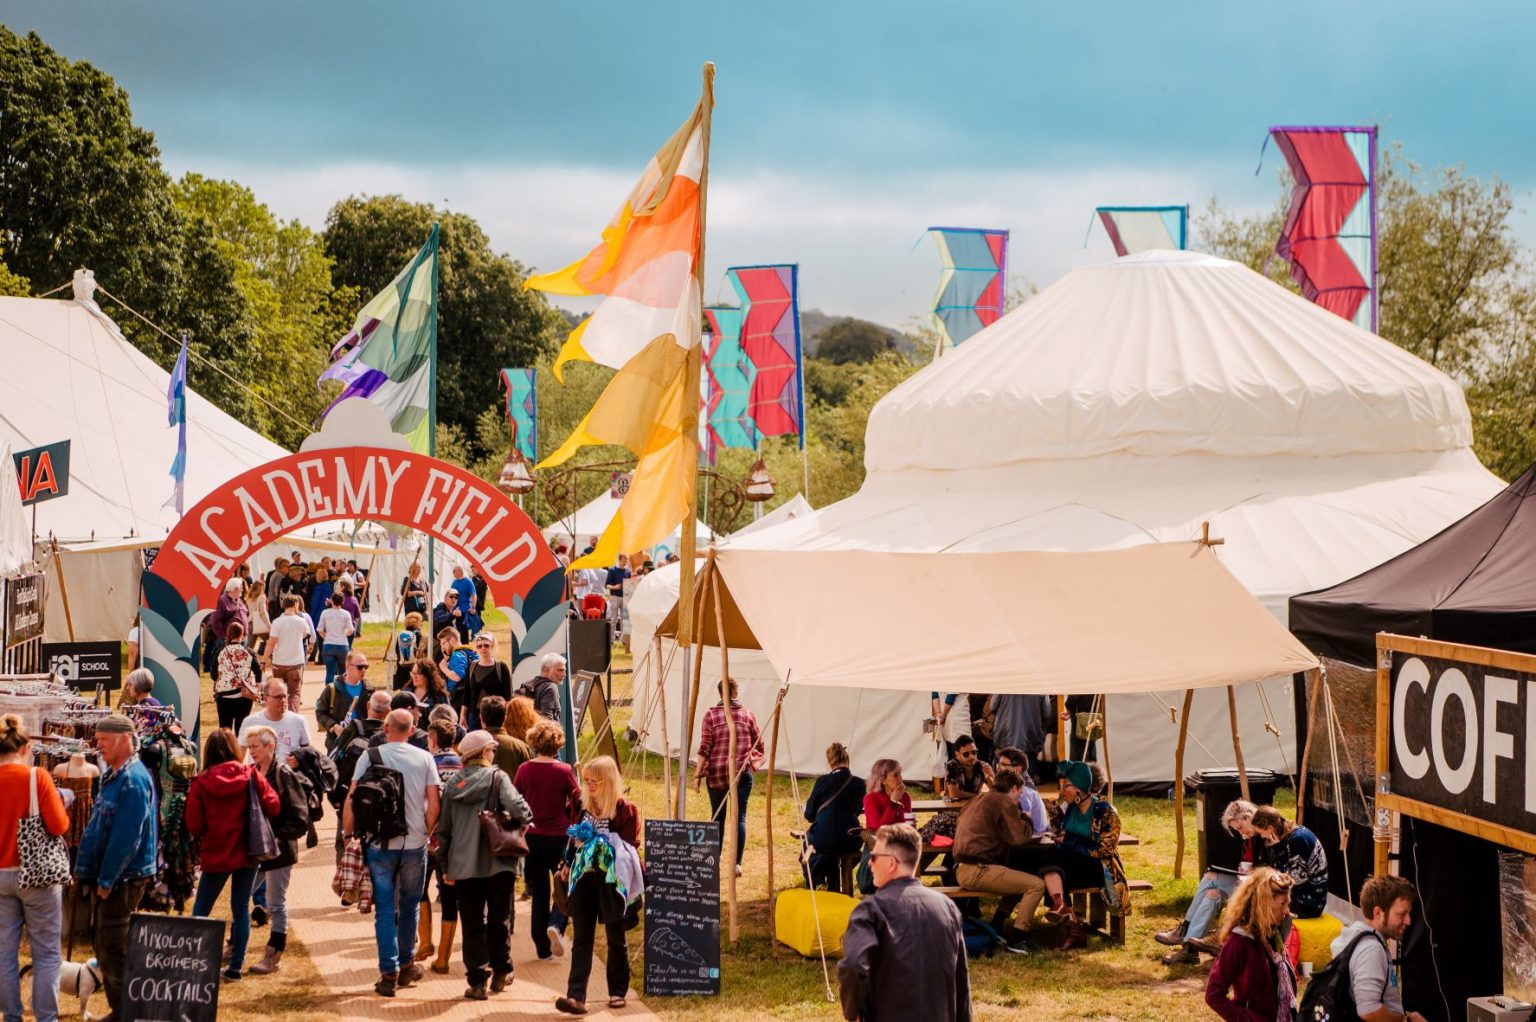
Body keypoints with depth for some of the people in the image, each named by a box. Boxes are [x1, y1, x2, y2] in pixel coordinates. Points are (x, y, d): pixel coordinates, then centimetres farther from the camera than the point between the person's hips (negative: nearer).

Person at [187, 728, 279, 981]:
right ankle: (236, 964, 10)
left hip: (216, 855, -2)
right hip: (247, 853, 2)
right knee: (241, 909, 10)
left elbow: (193, 825, -6)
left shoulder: (201, 782, -10)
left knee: (200, 911, 9)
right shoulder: (251, 775, -7)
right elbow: (273, 806, -5)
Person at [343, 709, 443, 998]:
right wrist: (427, 832, 10)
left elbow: (352, 799, -7)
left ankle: (389, 973, 1)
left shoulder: (369, 757, -3)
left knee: (385, 909, 4)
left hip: (378, 844, -1)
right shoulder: (424, 759, 0)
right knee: (409, 906, 17)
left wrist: (347, 833, 4)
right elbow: (434, 803, -3)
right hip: (414, 844, 1)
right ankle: (406, 965, 26)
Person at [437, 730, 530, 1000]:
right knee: (499, 920, 14)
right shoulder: (497, 777, -7)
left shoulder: (452, 784, 6)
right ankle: (500, 973, 22)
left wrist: (445, 864, 17)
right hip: (498, 864, -2)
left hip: (463, 866, 3)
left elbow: (443, 828, 9)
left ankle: (477, 981, 5)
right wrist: (524, 818, 0)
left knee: (472, 924, 7)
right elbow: (516, 807, -24)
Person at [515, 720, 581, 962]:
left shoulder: (524, 770, -6)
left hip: (532, 837, 2)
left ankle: (542, 949, 13)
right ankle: (556, 925, -13)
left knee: (539, 893, 11)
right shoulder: (565, 771, -12)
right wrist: (573, 827, 14)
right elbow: (578, 804, -4)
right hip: (559, 838, -2)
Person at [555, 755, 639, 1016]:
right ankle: (576, 996, -11)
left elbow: (630, 847, -10)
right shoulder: (584, 806, 8)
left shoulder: (624, 809, -8)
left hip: (611, 880, -4)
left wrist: (601, 843, -18)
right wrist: (568, 865, 15)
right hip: (584, 877, 4)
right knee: (581, 939, -4)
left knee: (616, 938, 9)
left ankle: (618, 991, 23)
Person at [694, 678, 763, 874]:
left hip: (716, 772, 0)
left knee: (718, 817, 13)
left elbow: (705, 748, -5)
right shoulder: (748, 715, 4)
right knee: (740, 817, -2)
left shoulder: (711, 714, -1)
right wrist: (751, 760, 28)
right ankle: (737, 863, -12)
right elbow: (758, 745, 8)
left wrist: (698, 774, -2)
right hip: (742, 772, 0)